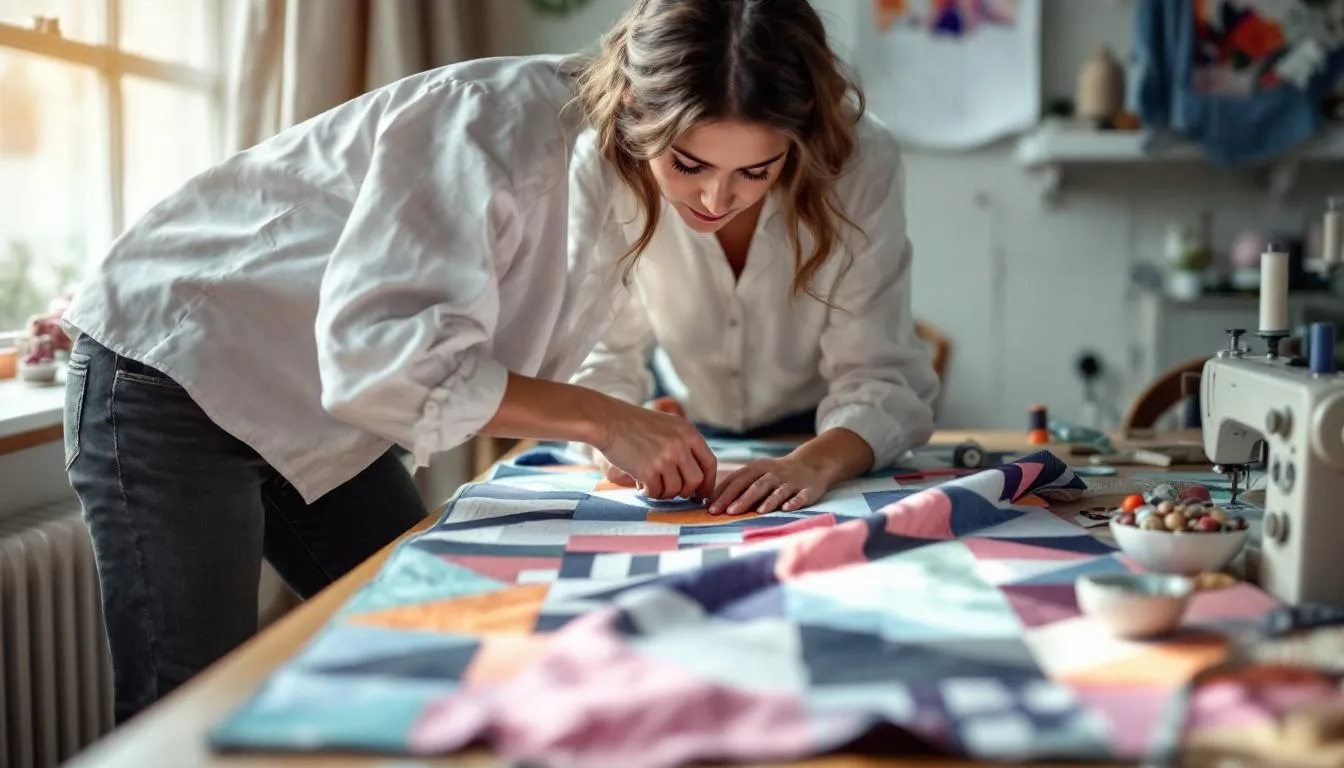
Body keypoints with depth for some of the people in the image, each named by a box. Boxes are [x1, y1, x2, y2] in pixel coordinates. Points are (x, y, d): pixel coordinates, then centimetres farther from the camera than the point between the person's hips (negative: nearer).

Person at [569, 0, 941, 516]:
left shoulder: (861, 161, -27)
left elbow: (878, 375, -23)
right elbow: (600, 357, -16)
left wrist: (816, 462, -43)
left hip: (829, 437, -1)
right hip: (682, 432, 2)